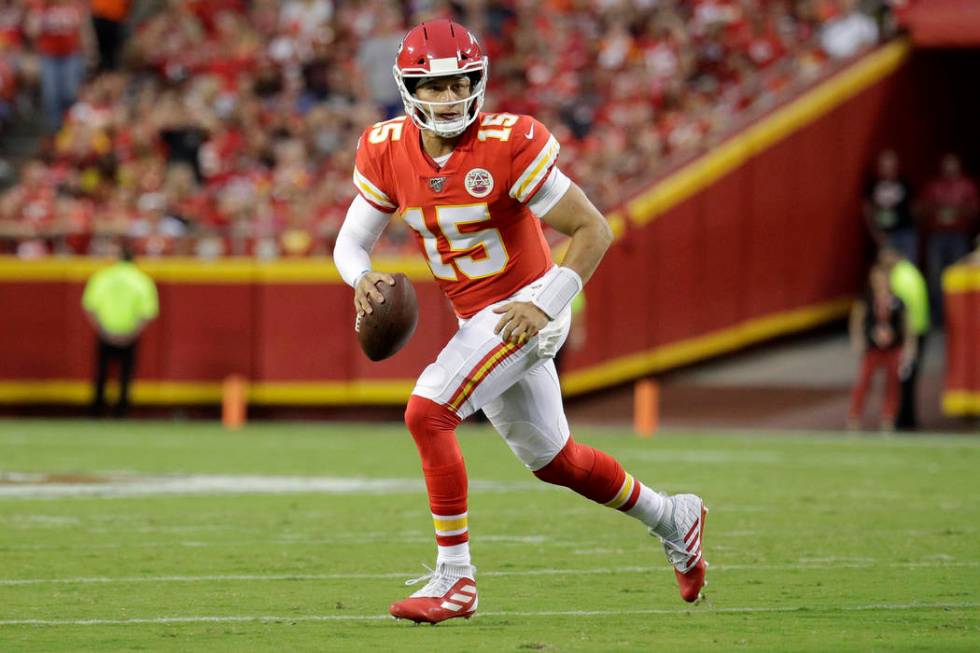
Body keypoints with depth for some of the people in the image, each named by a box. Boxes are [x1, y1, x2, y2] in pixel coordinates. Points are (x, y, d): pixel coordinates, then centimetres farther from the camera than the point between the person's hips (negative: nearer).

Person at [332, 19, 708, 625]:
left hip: (523, 311, -7)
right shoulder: (387, 150, -5)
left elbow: (593, 229, -18)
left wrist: (544, 304, -27)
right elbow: (352, 240, 1)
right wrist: (362, 278, -22)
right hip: (478, 319, 7)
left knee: (427, 412, -23)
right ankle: (673, 518, 44)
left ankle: (455, 577, -14)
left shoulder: (509, 144, -22)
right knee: (554, 460, 20)